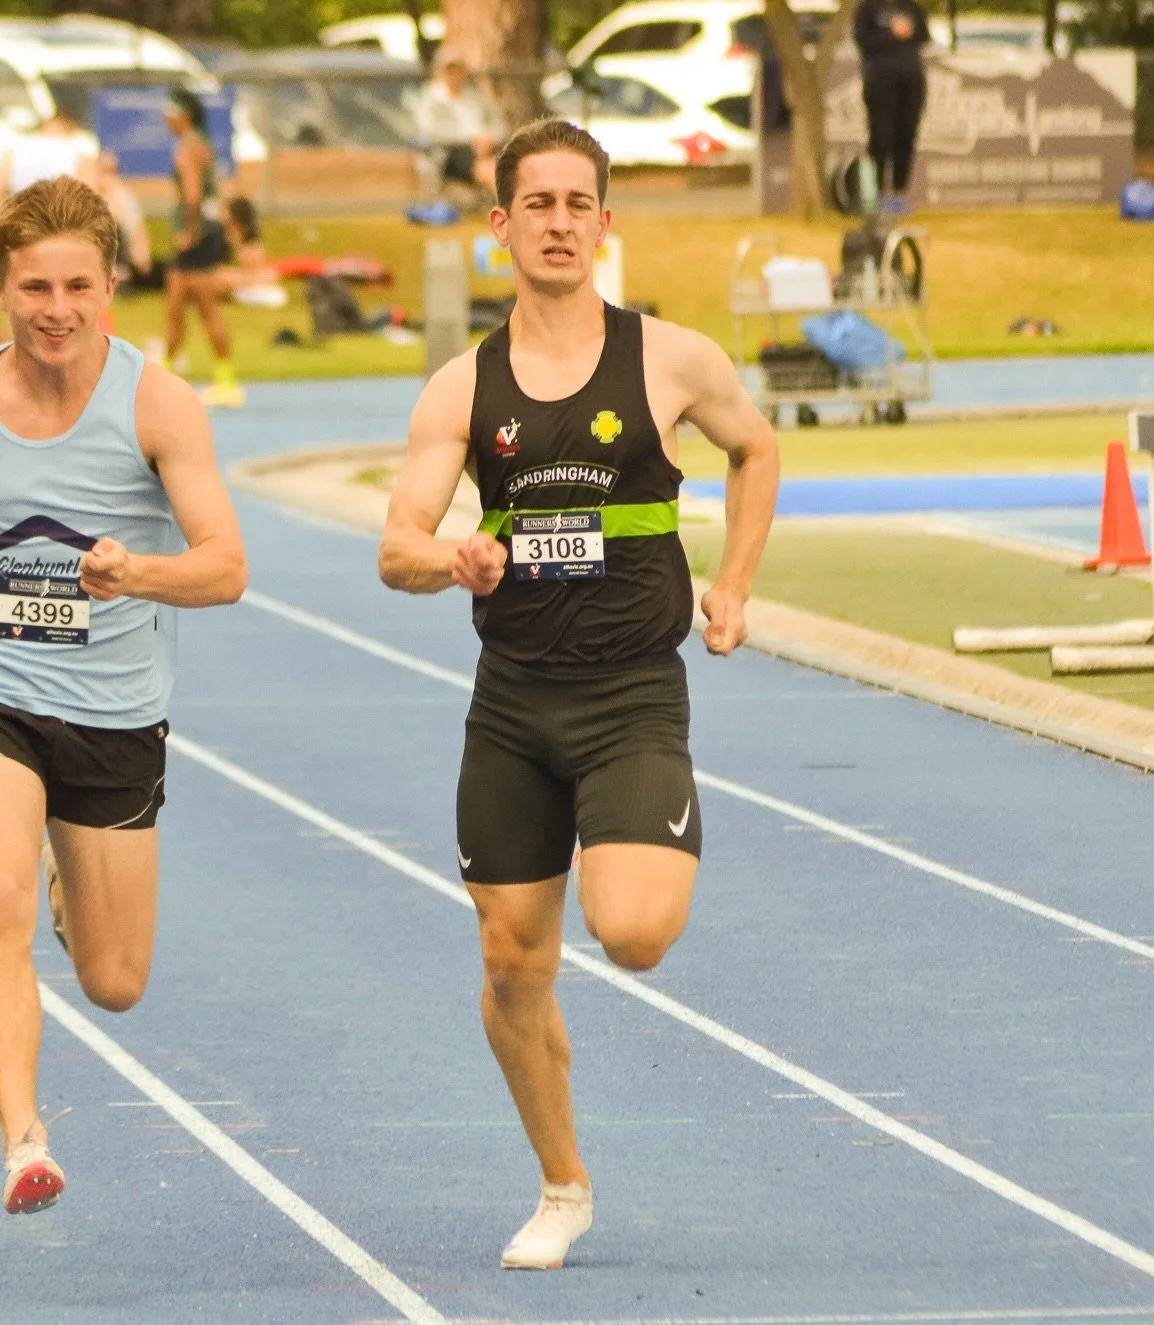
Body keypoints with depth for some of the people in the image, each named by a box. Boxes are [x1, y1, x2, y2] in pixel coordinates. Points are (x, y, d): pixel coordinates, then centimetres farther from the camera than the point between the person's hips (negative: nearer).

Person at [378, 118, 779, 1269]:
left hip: (633, 698, -2)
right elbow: (395, 549, -3)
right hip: (511, 701, 3)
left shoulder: (670, 360, -1)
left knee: (632, 935, -21)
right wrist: (454, 561, -25)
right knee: (513, 963, 5)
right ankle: (561, 1188, 24)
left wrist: (731, 591, 11)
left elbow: (757, 449, 19)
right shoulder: (463, 389, 3)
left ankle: (669, 870, 17)